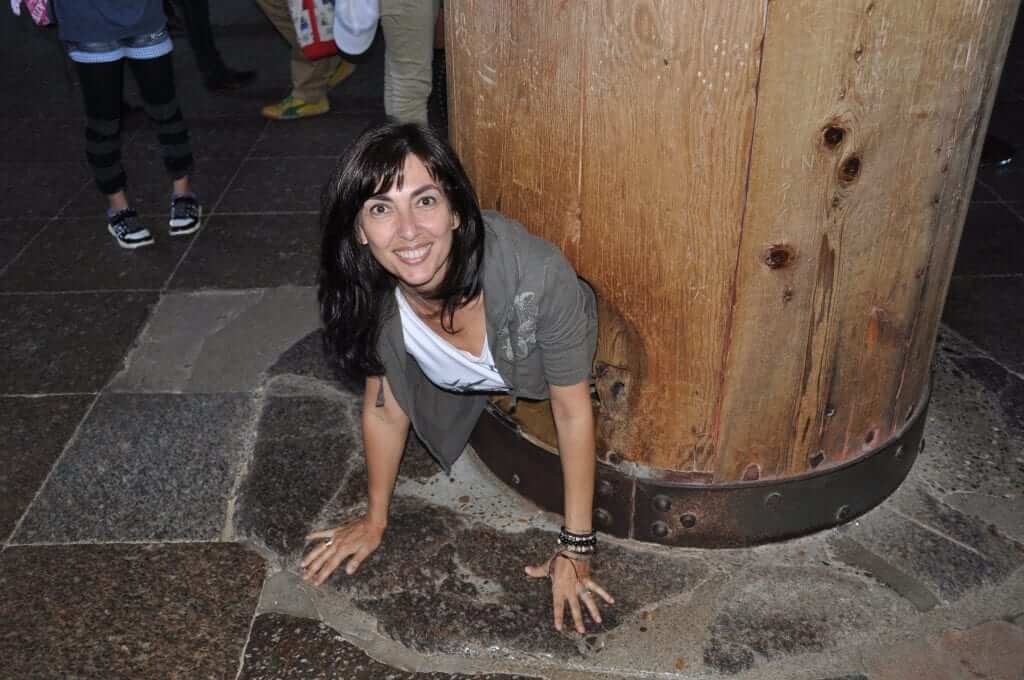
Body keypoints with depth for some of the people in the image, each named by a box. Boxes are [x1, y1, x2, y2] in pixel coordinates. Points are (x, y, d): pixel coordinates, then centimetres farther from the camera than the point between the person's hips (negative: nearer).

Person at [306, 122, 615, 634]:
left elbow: (573, 412, -31)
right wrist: (375, 520, -2)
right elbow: (385, 409, -15)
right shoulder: (369, 294, -33)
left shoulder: (538, 274, -45)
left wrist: (576, 547, -24)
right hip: (462, 387, 3)